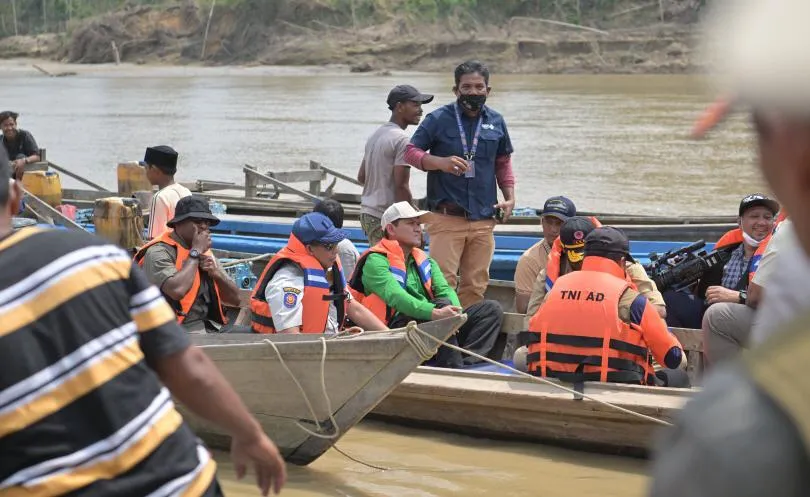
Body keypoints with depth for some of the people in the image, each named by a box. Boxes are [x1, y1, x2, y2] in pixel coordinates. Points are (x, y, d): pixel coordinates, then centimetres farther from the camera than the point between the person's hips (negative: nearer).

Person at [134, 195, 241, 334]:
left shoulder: (204, 251, 16)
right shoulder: (159, 252, -8)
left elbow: (234, 300, 16)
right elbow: (177, 290, -27)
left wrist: (216, 273, -3)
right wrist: (195, 252, -13)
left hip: (210, 328, 7)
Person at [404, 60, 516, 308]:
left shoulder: (496, 122, 11)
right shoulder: (439, 119, 0)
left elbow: (503, 162, 21)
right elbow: (411, 151, 0)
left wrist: (509, 196, 8)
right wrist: (441, 162, -17)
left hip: (484, 219, 4)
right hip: (446, 218, -4)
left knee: (476, 285, 8)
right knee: (443, 281, -11)